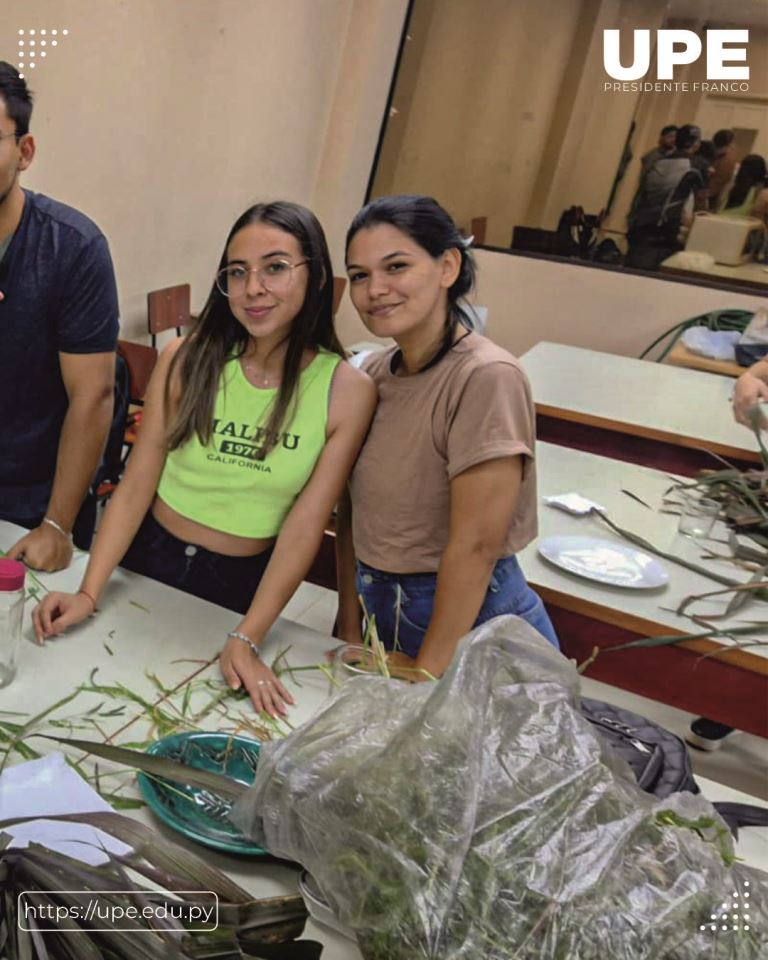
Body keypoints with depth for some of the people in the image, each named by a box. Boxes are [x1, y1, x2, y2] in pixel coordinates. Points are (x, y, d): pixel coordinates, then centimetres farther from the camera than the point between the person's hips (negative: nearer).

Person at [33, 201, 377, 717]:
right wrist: (89, 592, -15)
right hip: (148, 557, 1)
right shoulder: (187, 359, -11)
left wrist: (247, 639, -19)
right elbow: (136, 484, -9)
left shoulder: (347, 390, -15)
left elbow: (305, 526, -16)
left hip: (242, 583, -1)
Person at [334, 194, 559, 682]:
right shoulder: (374, 372, -1)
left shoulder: (488, 377, -23)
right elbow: (353, 511, 3)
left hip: (471, 617, -6)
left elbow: (475, 546, -23)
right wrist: (350, 632, 2)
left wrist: (427, 672, -17)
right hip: (378, 607, 7)